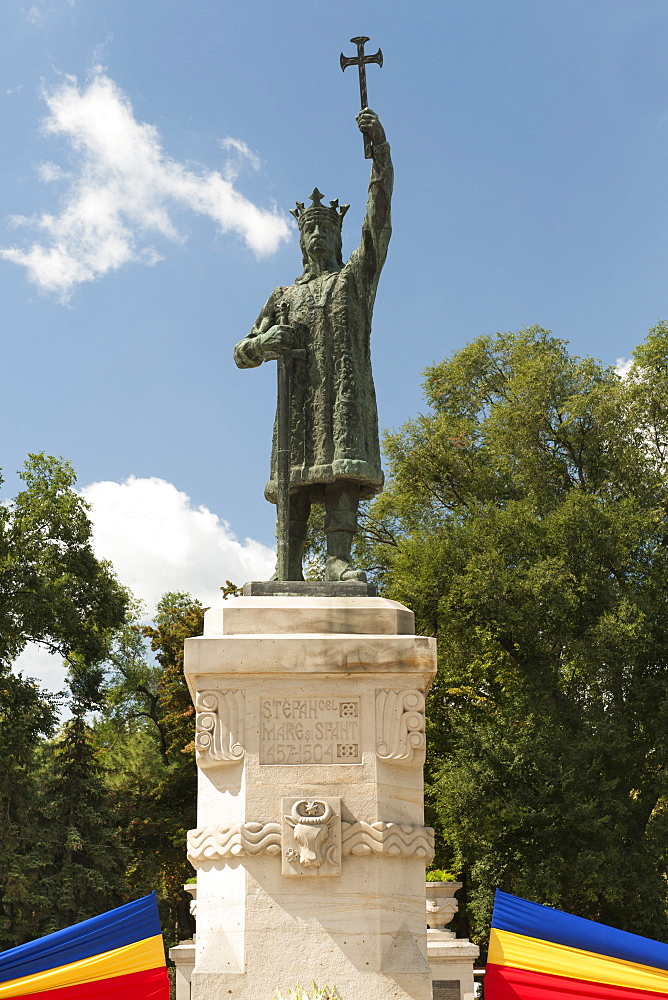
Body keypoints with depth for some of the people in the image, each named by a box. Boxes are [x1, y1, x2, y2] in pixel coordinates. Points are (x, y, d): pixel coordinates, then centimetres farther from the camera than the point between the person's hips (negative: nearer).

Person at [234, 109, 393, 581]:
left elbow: (379, 215, 4)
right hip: (298, 395, 2)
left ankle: (339, 558, -24)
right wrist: (264, 342, -4)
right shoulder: (284, 298, 24)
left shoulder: (355, 277, 17)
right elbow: (242, 353, 22)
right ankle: (289, 573, -11)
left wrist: (380, 147, -7)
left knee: (344, 469, -17)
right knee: (295, 478, -7)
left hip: (346, 391, -2)